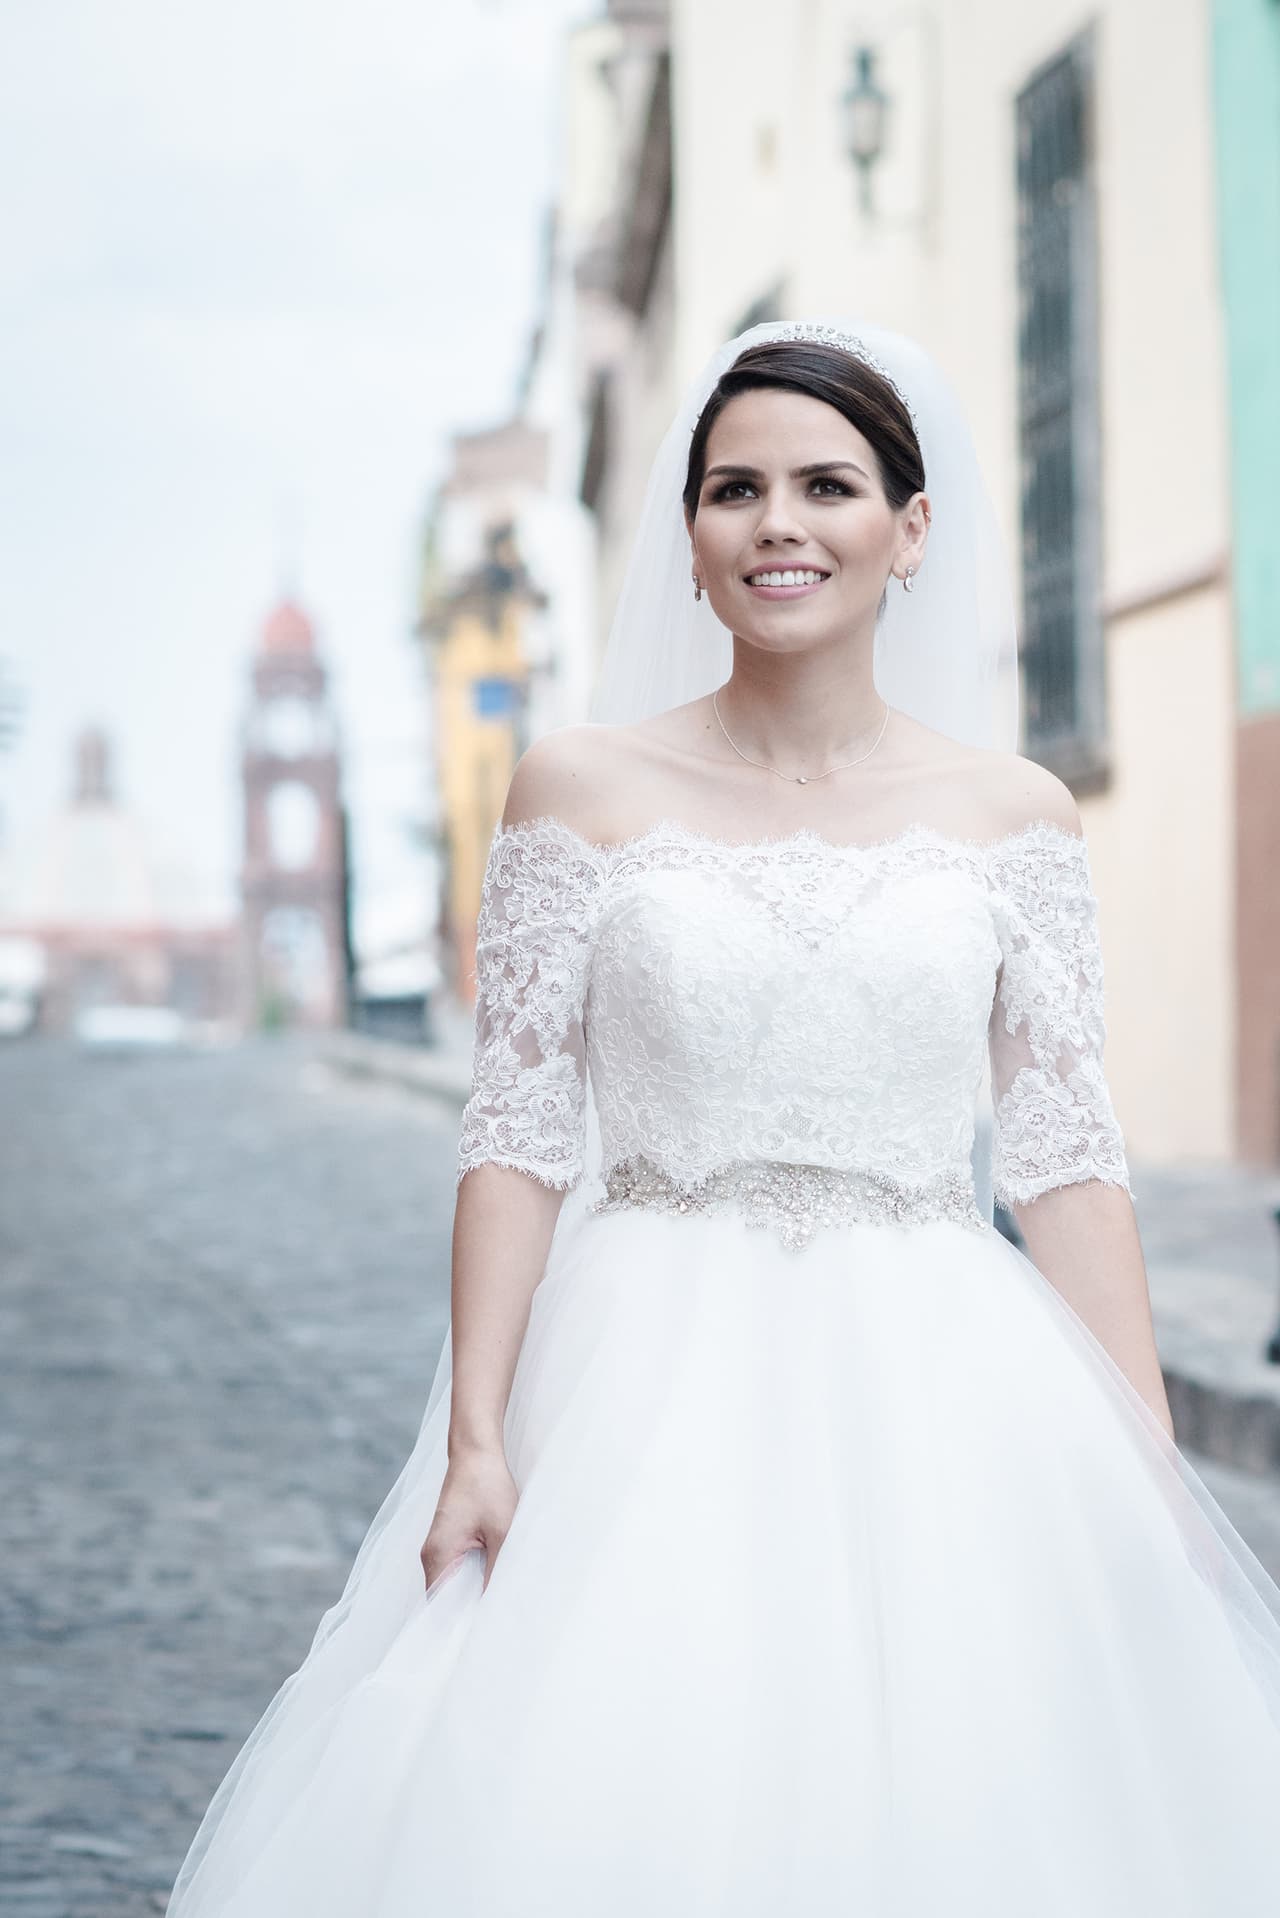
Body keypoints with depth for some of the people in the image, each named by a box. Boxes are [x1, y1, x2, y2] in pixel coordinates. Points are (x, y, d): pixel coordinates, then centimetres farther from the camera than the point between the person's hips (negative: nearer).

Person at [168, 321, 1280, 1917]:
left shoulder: (1015, 815, 5)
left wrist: (1151, 1483, -2)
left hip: (943, 1409, 1)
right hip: (651, 1406, -1)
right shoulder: (582, 790, 2)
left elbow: (1066, 1159, 3)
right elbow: (519, 1136, 0)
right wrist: (475, 1442, -7)